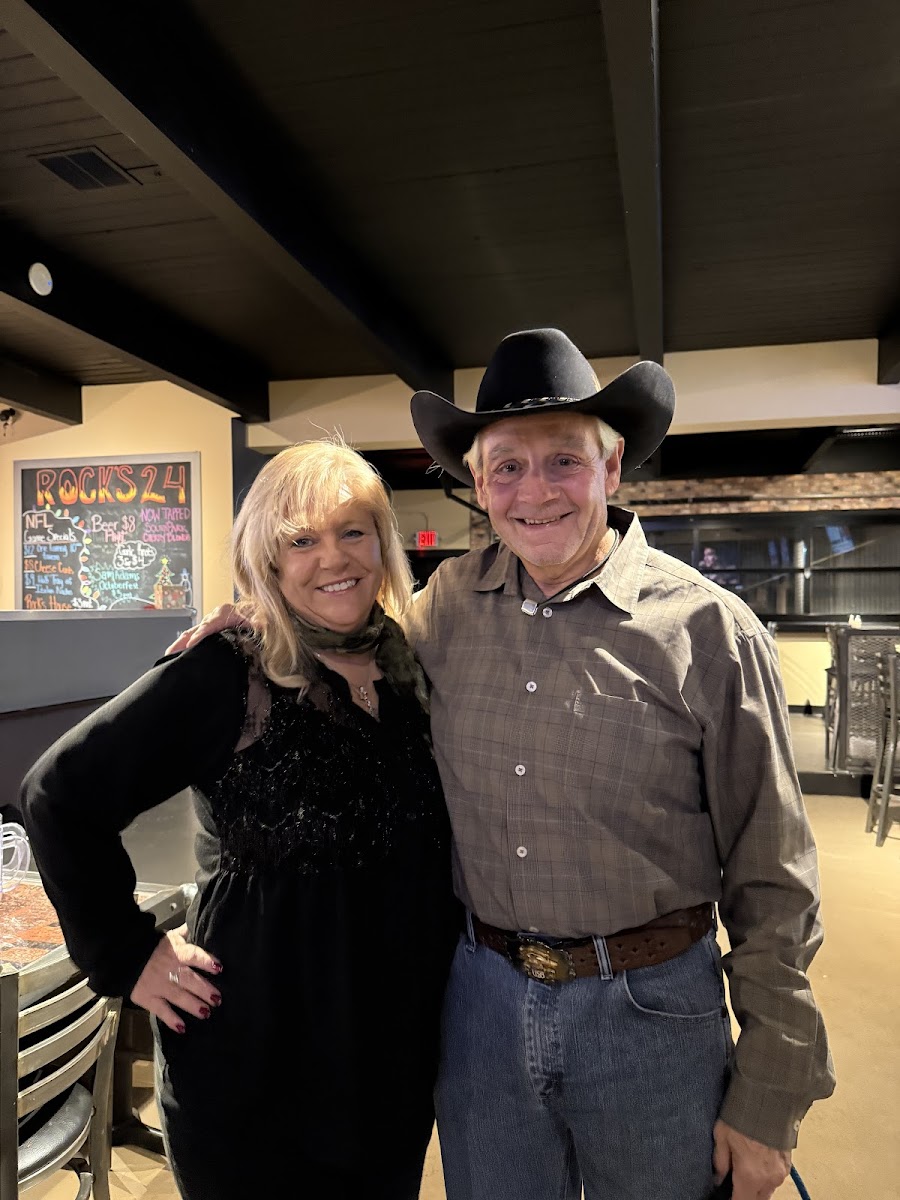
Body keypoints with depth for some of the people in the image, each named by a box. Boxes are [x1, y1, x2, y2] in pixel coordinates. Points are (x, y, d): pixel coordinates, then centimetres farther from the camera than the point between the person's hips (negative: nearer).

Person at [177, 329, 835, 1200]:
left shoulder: (707, 630, -13)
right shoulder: (451, 600, -4)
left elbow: (771, 885, -8)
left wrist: (768, 1101, -5)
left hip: (650, 1008, -2)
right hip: (483, 997, 3)